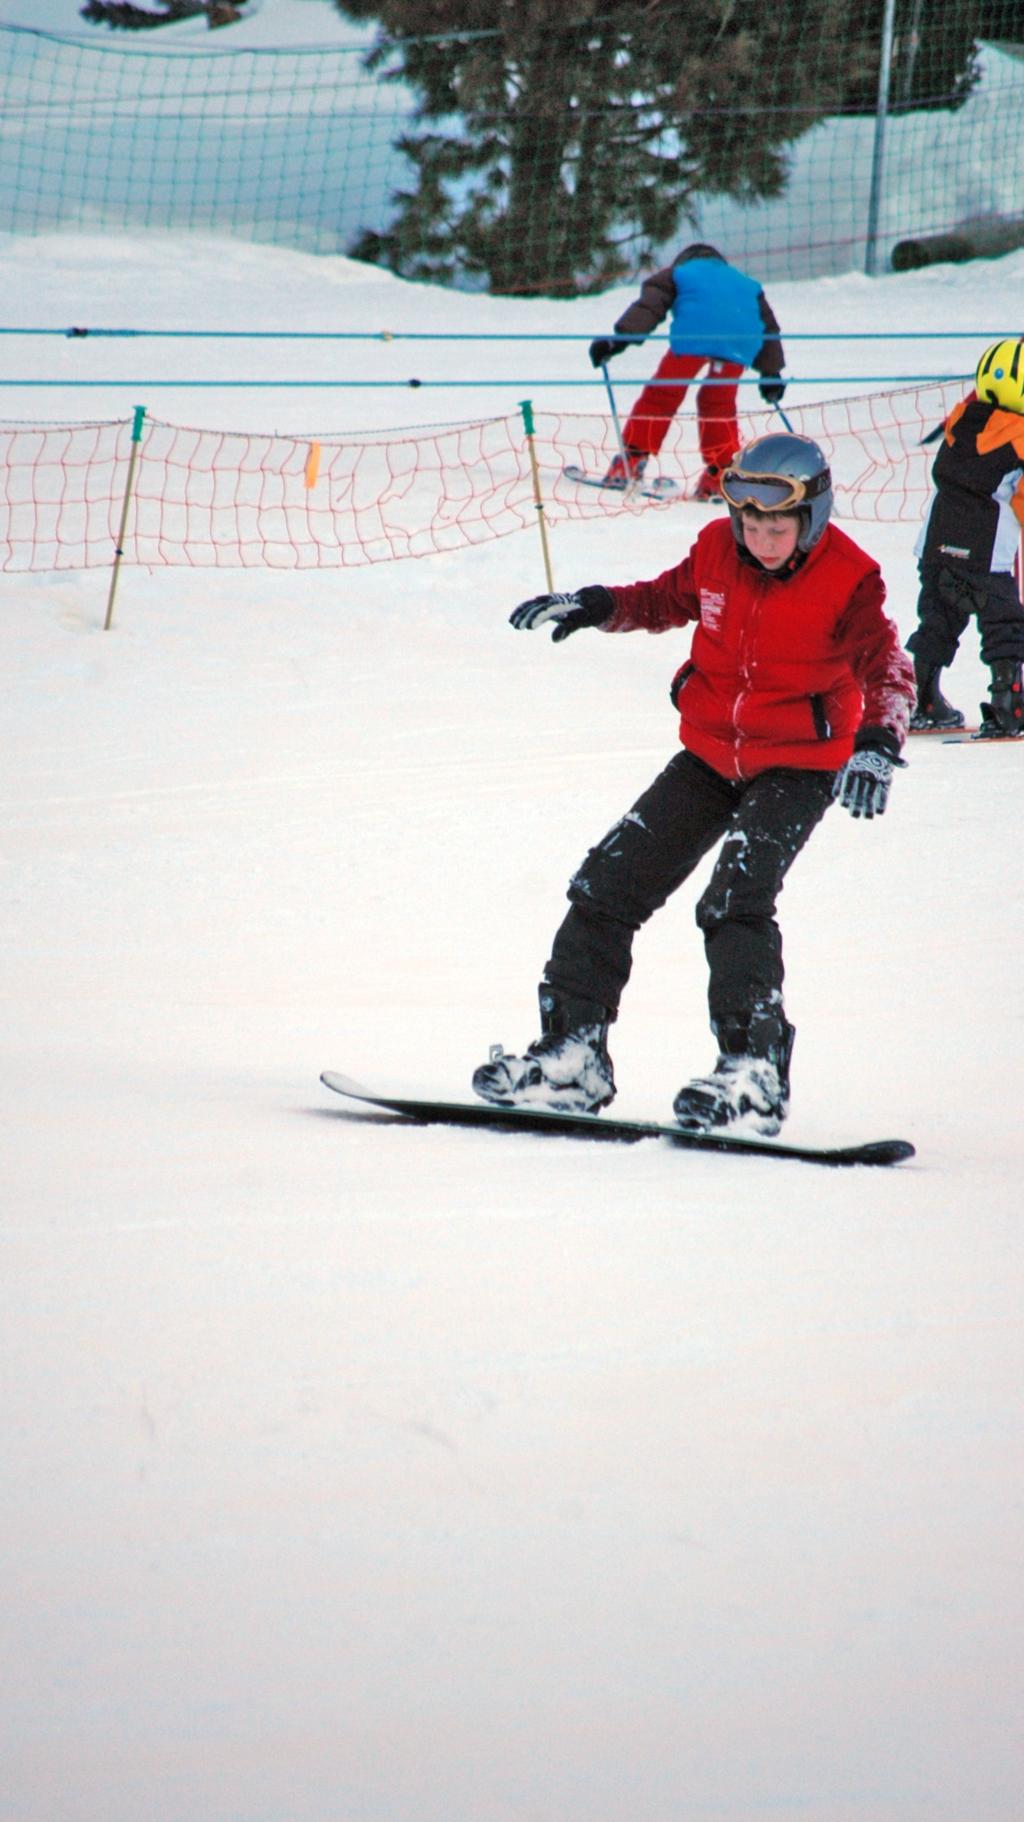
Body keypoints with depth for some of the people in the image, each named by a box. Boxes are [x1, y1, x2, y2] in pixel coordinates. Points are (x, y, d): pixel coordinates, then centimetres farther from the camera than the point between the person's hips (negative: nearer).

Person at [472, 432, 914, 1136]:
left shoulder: (848, 578, -16)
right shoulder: (718, 550, -2)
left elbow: (887, 667, -19)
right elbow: (666, 601, 17)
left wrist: (877, 746, -37)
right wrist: (594, 606, 1)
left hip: (798, 764, -6)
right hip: (710, 754, 6)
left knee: (735, 900, -25)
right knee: (609, 885, 1)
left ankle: (754, 1072, -21)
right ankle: (574, 1053, 9)